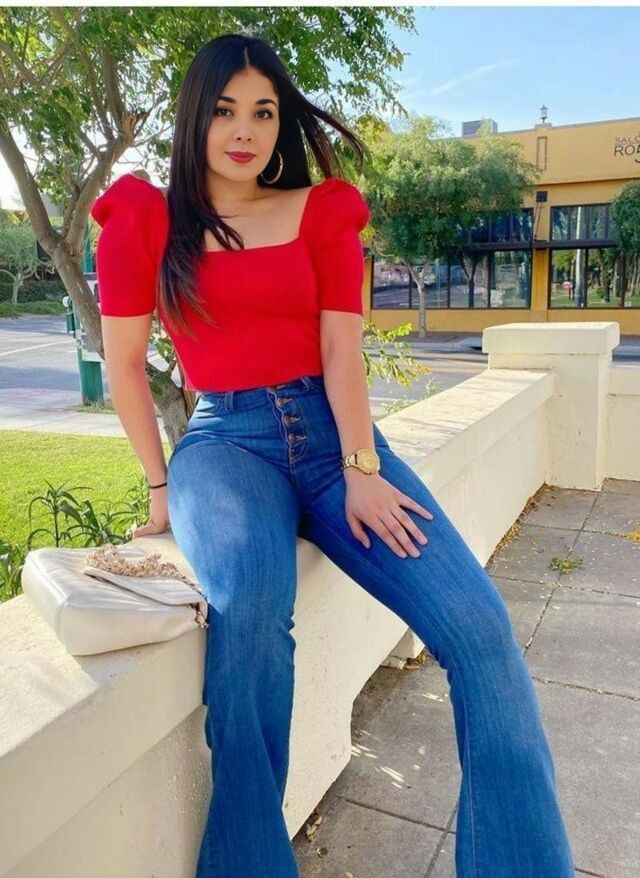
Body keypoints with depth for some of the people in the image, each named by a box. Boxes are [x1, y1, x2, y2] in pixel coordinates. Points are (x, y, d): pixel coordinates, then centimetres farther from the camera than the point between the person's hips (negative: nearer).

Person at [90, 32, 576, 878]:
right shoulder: (145, 220, 8)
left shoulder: (323, 211, 10)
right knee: (251, 602, -37)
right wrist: (161, 482, 7)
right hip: (226, 438, -1)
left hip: (330, 430, 2)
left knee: (480, 628, -18)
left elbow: (342, 352, 0)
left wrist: (361, 471, -12)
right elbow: (124, 364, 9)